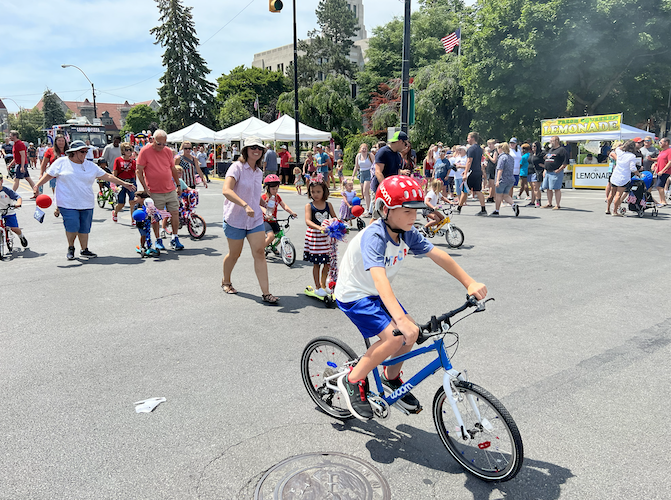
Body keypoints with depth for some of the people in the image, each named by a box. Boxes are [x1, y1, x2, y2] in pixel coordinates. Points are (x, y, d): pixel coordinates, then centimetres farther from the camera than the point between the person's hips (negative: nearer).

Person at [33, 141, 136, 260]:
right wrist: (37, 185, -2)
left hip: (87, 204, 3)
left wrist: (123, 183, 7)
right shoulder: (61, 162, 2)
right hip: (68, 204, -3)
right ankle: (71, 248, 15)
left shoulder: (90, 166, 9)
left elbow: (107, 176, 10)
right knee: (73, 227, -9)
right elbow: (48, 175, 9)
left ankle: (84, 250, 20)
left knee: (84, 228, 6)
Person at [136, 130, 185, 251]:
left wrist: (178, 185, 19)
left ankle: (175, 239, 12)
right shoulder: (145, 151, -6)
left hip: (171, 190, 4)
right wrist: (145, 188, -12)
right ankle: (158, 240, 16)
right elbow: (139, 172, -6)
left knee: (175, 213, 1)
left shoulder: (168, 151, 8)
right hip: (154, 192, -4)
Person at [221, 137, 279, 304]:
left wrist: (265, 204, 9)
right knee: (234, 254, 10)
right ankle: (226, 282, 38)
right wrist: (245, 205, -37)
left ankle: (265, 293, -4)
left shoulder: (259, 172, 11)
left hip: (255, 219, 5)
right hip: (235, 218, -5)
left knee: (260, 253, -5)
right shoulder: (237, 167, -12)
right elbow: (226, 190, -28)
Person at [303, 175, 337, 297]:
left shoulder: (328, 205, 4)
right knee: (316, 263, 4)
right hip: (314, 236, -3)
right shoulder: (309, 206, -6)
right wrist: (319, 227, -35)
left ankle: (323, 284, 27)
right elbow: (308, 221, -19)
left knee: (327, 262, 7)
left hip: (326, 236, 3)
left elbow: (334, 217, 15)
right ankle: (317, 287, 17)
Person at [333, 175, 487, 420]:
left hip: (378, 294, 8)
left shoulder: (408, 234, -8)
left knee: (411, 332, -2)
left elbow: (439, 256, -7)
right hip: (354, 295, -7)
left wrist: (470, 283, -15)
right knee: (394, 336, -22)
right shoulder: (373, 236, -31)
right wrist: (401, 319, -55)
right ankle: (352, 380, -3)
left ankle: (392, 377, 25)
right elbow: (379, 279, -44)